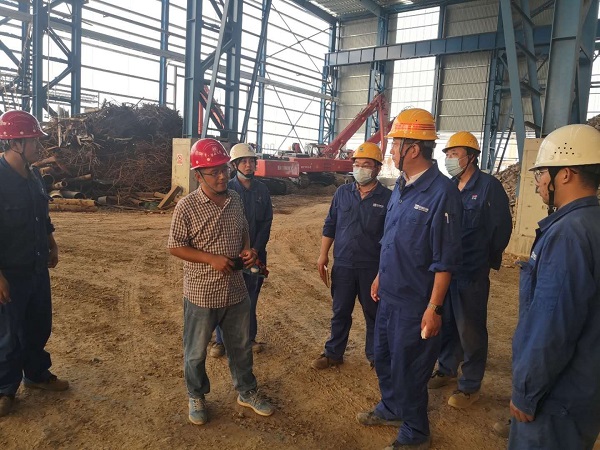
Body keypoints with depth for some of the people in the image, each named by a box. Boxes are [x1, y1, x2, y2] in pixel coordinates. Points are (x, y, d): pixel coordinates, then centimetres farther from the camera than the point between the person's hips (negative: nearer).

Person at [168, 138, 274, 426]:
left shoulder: (235, 199, 0)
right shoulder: (187, 207, -16)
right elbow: (175, 247, -12)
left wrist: (246, 250, -7)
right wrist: (212, 259, -22)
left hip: (236, 291, 5)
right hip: (202, 294, -4)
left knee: (241, 346, 20)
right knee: (196, 351, 15)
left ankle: (247, 392, 41)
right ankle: (196, 397, 40)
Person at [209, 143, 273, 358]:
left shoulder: (262, 190, 4)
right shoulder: (227, 189, -6)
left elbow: (267, 222, 3)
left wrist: (255, 249, -7)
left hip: (256, 253, 3)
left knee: (251, 297, 13)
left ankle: (249, 337, 29)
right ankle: (221, 340, 21)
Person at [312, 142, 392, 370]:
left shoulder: (387, 197, -5)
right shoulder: (342, 192, 3)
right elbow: (330, 225, 7)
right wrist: (323, 255, 2)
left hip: (373, 268, -2)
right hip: (342, 265, 2)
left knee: (374, 313, 13)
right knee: (340, 312, 14)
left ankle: (375, 355, 31)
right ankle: (333, 353, 30)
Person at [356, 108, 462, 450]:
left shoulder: (442, 193, -21)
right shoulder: (401, 187, 5)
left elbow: (445, 260, -20)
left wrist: (434, 308, -19)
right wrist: (380, 277, 18)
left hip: (414, 303, -8)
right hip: (390, 295, 8)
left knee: (408, 369, 10)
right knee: (384, 357, 23)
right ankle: (391, 409, 47)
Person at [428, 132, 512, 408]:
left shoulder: (489, 186, -10)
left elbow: (502, 229, -8)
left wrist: (485, 259, 1)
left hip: (471, 274, -6)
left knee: (470, 331, 5)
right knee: (446, 323, 17)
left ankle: (470, 386, 21)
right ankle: (446, 370, 36)